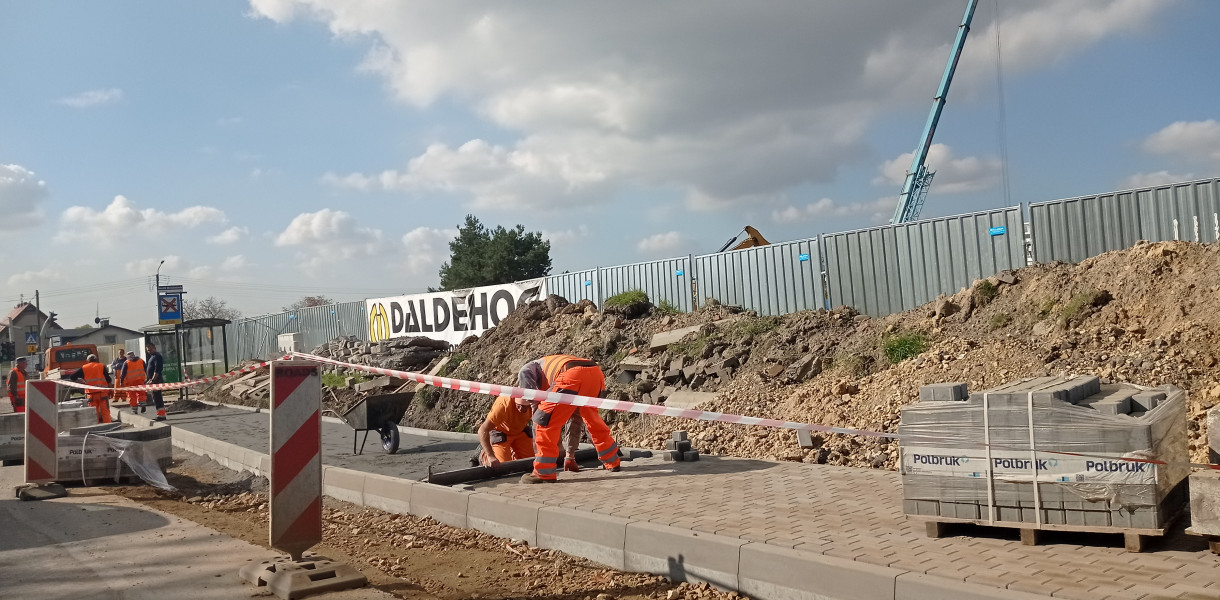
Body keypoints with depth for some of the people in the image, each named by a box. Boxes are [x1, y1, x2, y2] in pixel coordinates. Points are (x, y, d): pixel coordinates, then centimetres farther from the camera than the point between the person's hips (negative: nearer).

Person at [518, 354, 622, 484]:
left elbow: (524, 374, 1)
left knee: (545, 421, 4)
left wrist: (535, 401, 10)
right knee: (592, 419, 31)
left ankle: (544, 473, 3)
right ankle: (612, 462, 41)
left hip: (574, 376, -7)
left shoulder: (534, 365, 31)